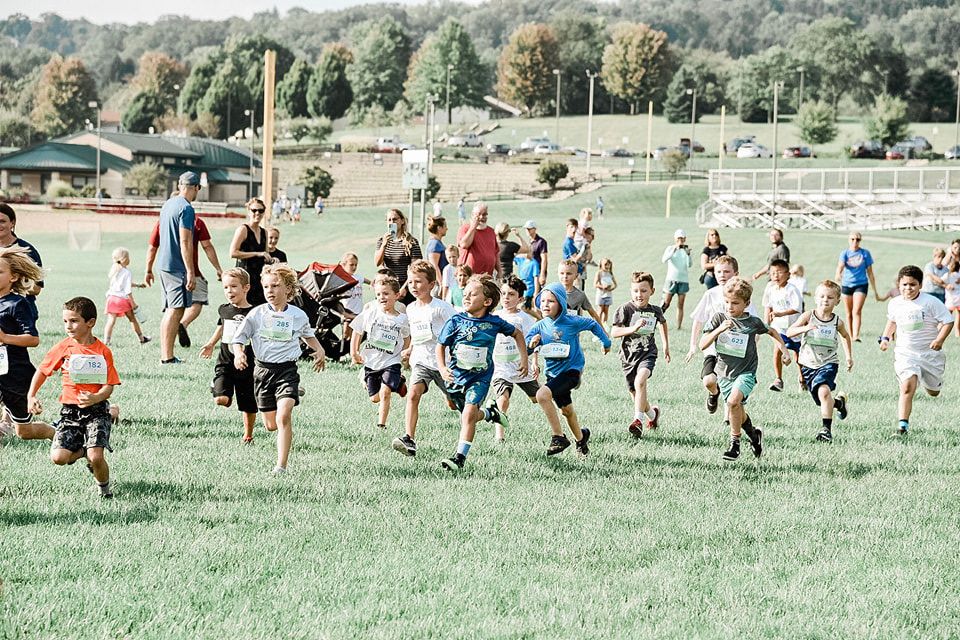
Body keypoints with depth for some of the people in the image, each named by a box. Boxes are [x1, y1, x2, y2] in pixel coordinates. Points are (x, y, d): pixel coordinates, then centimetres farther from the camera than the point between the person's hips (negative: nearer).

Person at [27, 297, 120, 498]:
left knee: (95, 457, -20)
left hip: (96, 410, -2)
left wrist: (95, 398, -26)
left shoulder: (103, 352, -4)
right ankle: (82, 451, 21)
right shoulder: (63, 348, 0)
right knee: (58, 457, -13)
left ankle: (104, 487, 11)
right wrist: (31, 396, 0)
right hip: (70, 411, 3)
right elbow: (42, 371, 12)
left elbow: (109, 386, -6)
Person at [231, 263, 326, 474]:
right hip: (263, 369, 2)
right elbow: (238, 338, 0)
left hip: (287, 370, -2)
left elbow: (308, 335, 23)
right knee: (271, 424, 10)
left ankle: (281, 465, -20)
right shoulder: (256, 314, -2)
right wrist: (239, 353, -21)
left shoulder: (298, 316, 1)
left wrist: (319, 350, 5)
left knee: (283, 417, -21)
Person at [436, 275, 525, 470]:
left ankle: (460, 457, -18)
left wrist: (524, 359, 8)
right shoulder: (455, 321, -8)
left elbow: (517, 333, 12)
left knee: (469, 413, -21)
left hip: (480, 377, -2)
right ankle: (489, 413, 50)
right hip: (456, 376, 2)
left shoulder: (494, 322, -7)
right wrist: (442, 368, -14)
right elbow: (440, 346, 2)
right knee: (468, 416, 16)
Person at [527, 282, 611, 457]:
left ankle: (558, 437, -19)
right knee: (566, 410, 23)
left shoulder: (571, 322, -15)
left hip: (571, 370, -6)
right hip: (553, 373, 6)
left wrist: (606, 342, 15)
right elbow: (524, 347, -5)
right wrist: (532, 344, -29)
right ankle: (580, 436, 50)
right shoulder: (540, 326, -5)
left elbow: (592, 324, 3)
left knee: (542, 395, -27)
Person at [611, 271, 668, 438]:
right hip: (628, 354, 1)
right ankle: (653, 413, 40)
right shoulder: (625, 309, -8)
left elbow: (662, 322, 25)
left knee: (640, 381, -30)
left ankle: (638, 421, -32)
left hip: (648, 353, -1)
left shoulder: (655, 311, 1)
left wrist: (666, 346, 29)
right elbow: (614, 332, -14)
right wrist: (633, 328, -27)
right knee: (636, 396, 9)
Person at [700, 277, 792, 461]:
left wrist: (783, 349, 8)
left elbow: (772, 331, 16)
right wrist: (719, 330, -24)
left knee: (733, 401, -27)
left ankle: (735, 442, -14)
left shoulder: (753, 322, -6)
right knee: (736, 412, 14)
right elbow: (703, 345, -11)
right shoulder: (718, 319, -5)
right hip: (724, 372, 3)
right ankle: (754, 434, 43)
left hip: (745, 372, -3)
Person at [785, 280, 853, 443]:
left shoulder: (837, 322, -2)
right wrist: (805, 328, -33)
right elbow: (789, 332, -16)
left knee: (823, 390, -28)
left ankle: (827, 428, -24)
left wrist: (849, 357, 17)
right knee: (824, 401, 10)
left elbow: (846, 337, 20)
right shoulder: (808, 316, -7)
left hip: (828, 363, -2)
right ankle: (839, 402, 45)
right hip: (809, 364, 2)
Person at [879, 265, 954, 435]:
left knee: (933, 392, 17)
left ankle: (932, 381, 54)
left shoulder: (931, 302, -14)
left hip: (930, 352, 0)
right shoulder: (894, 304, -1)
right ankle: (902, 424, -23)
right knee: (907, 387, -24)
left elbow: (948, 321, -10)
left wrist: (940, 339, -25)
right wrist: (885, 338, 7)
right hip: (905, 352, 0)